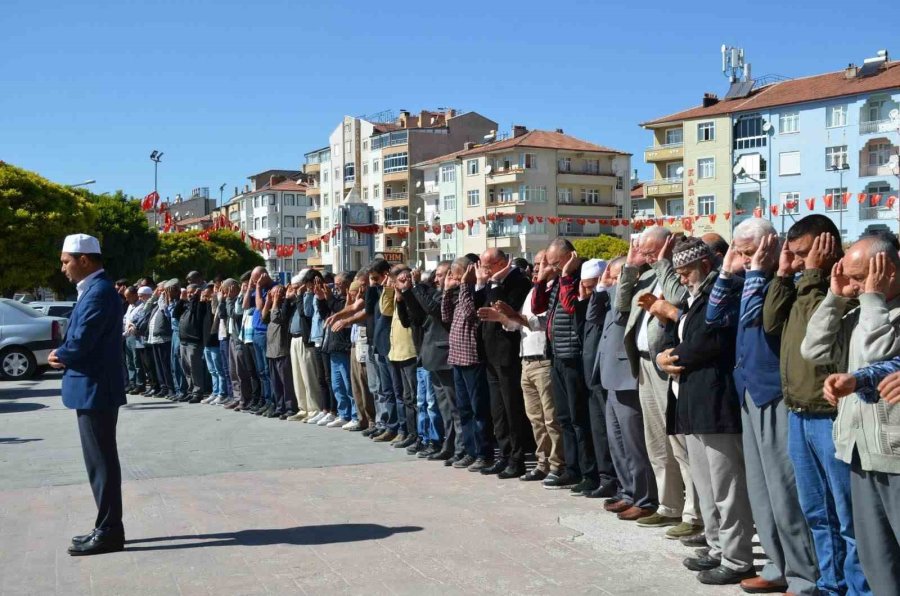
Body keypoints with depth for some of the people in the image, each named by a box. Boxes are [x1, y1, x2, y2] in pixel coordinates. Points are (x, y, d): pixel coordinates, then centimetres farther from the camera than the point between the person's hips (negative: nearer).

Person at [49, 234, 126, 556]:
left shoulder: (99, 292, -18)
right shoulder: (94, 289, 15)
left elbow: (80, 344, -23)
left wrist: (58, 355, -3)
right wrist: (65, 355, -2)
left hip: (96, 389, -10)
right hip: (93, 388, 10)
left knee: (101, 463, -2)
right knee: (100, 461, 15)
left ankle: (109, 532, 6)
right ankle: (107, 527, 24)